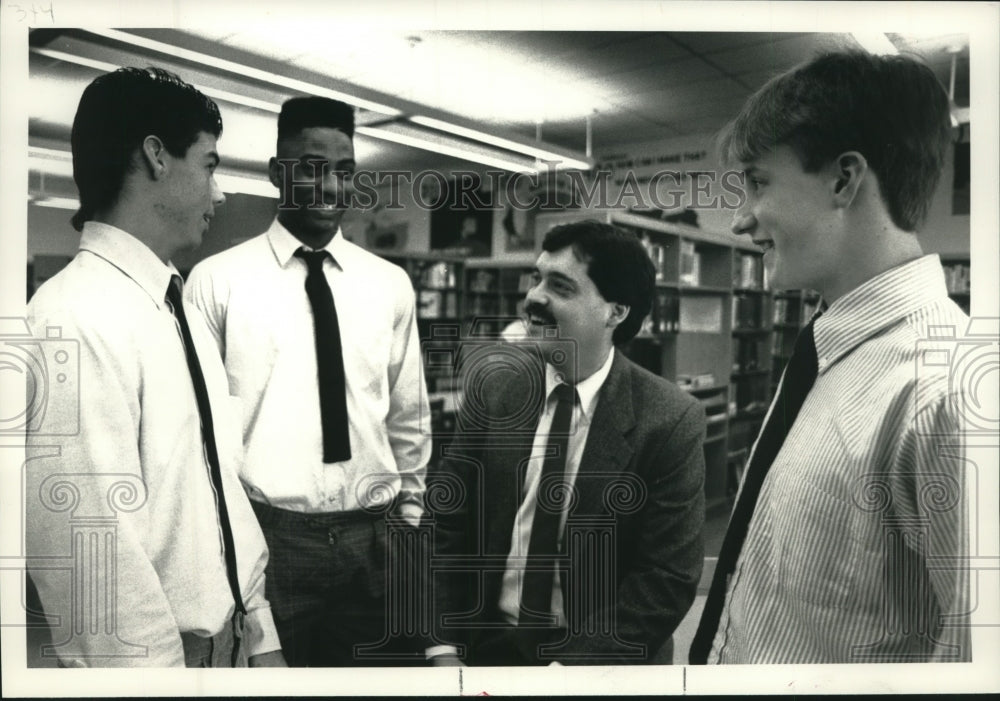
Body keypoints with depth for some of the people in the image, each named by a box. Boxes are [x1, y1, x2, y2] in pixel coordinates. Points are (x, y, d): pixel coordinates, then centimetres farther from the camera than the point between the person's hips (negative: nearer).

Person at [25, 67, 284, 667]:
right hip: (150, 655, -7)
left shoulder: (181, 312, 6)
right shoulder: (74, 321, -20)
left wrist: (260, 634, 9)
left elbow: (223, 487, 8)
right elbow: (95, 552, -23)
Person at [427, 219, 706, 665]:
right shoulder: (491, 387, -8)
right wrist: (443, 648, -10)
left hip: (601, 656, -2)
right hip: (486, 644, 3)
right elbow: (447, 523, -4)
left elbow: (667, 578, -15)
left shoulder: (670, 422, -17)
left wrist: (571, 666, -18)